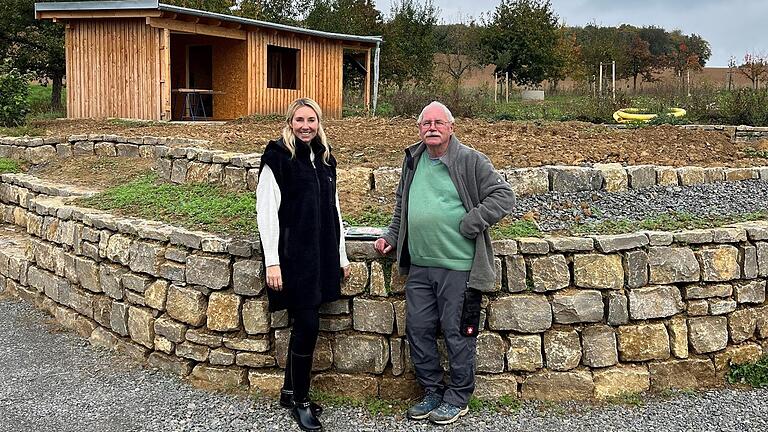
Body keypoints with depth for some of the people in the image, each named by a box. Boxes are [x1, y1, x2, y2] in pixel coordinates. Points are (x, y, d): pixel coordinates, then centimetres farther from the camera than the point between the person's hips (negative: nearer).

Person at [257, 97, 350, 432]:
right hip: (292, 256, -6)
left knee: (303, 325, 10)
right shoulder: (278, 158, -6)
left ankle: (290, 391, 26)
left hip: (321, 255, 6)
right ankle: (301, 401, 10)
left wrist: (341, 256, 16)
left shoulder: (325, 159, 13)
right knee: (308, 325, -7)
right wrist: (272, 262, -14)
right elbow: (266, 211, -10)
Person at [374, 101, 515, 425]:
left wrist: (470, 223, -13)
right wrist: (391, 236, 17)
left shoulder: (470, 161, -5)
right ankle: (432, 392, 27)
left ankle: (457, 398, 19)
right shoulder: (413, 160, 13)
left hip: (458, 266, -6)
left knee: (457, 332, 3)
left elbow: (504, 196, -8)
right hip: (419, 265, 6)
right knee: (418, 331, 10)